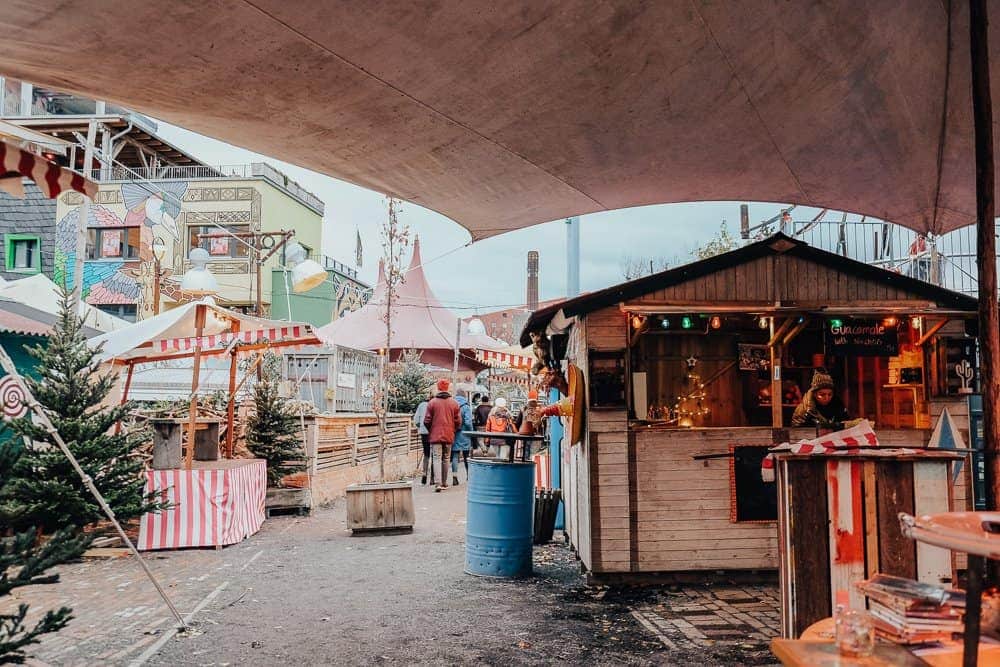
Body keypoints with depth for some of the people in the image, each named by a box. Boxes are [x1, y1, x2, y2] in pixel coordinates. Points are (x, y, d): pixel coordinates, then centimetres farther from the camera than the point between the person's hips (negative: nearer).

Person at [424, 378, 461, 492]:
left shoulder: (432, 402, -5)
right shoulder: (454, 403, -1)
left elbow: (427, 421, -2)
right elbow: (458, 421, 1)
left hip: (435, 435, -2)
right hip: (449, 436, 2)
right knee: (446, 459, 13)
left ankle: (438, 483, -15)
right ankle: (444, 483, 20)